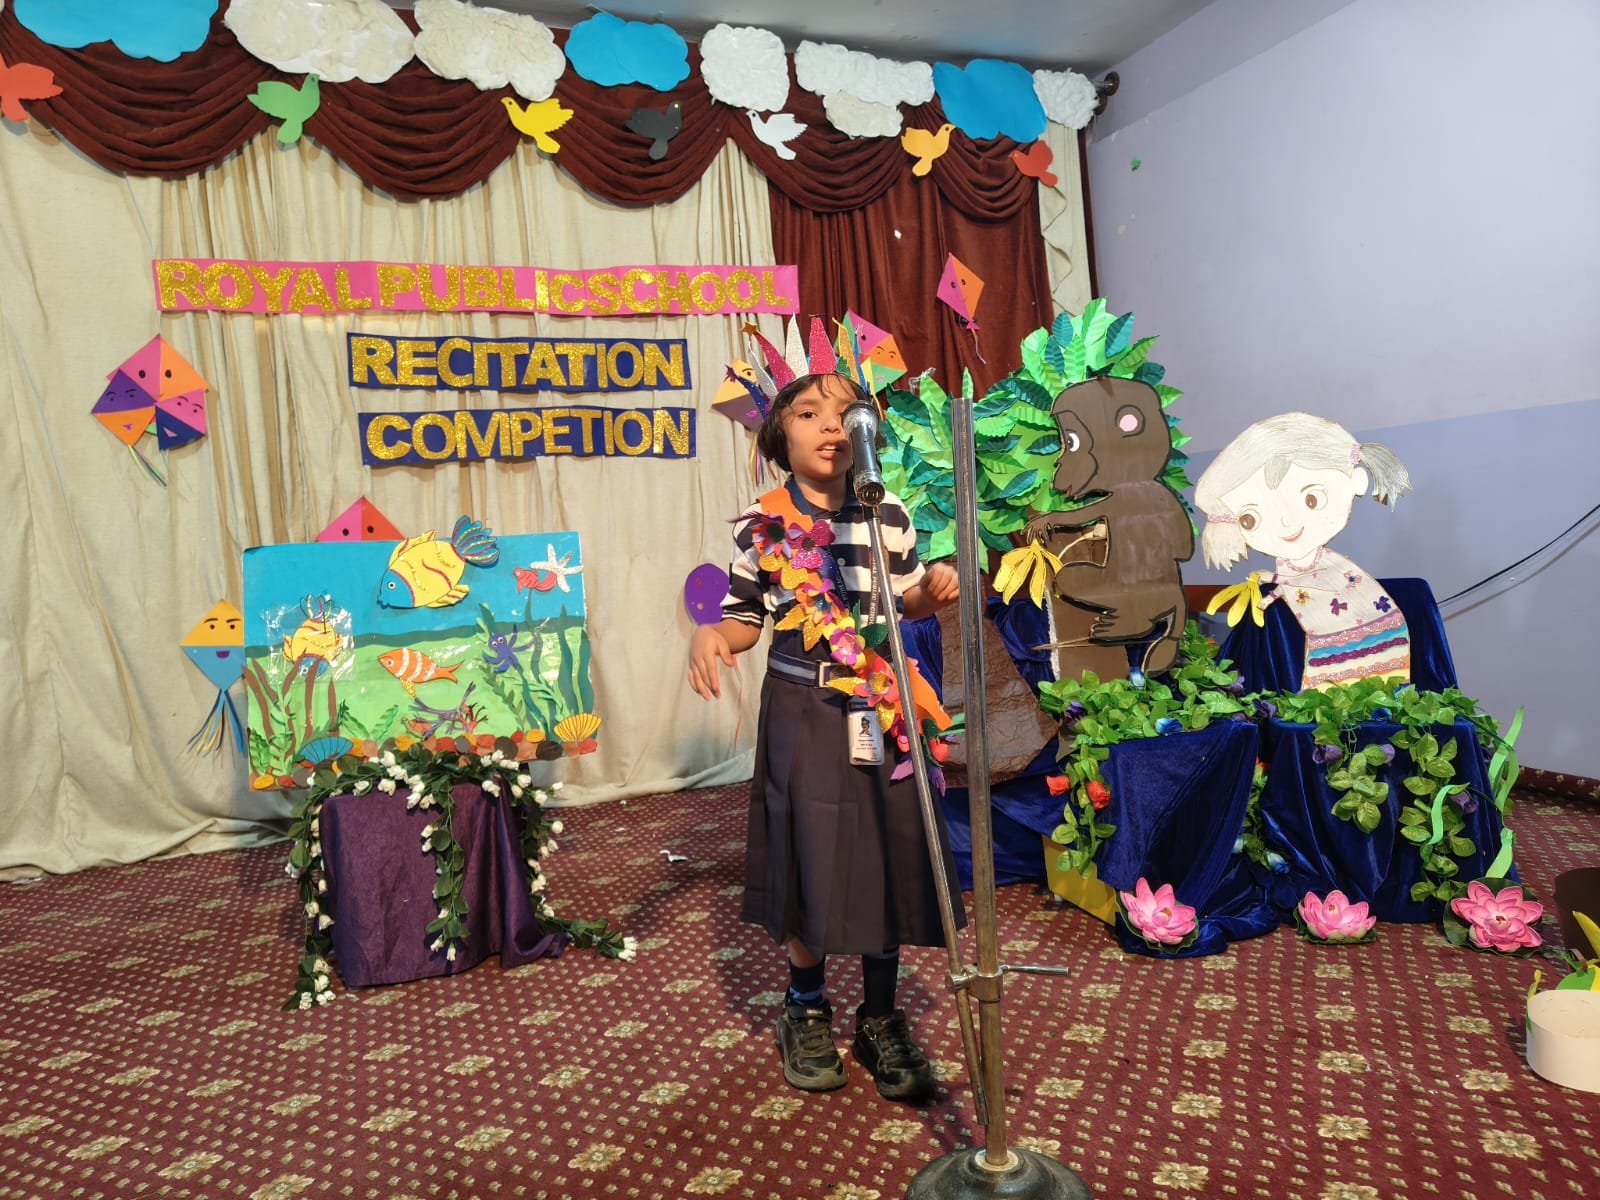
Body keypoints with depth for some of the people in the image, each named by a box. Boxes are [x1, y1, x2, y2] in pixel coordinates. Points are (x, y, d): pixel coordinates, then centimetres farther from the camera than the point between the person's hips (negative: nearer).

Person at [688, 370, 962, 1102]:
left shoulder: (888, 516, 1)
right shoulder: (763, 525, -5)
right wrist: (709, 636, -21)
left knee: (889, 858, 6)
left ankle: (881, 1020, 26)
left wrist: (936, 588, -8)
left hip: (882, 711, 2)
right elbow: (745, 620, 1)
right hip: (804, 713, -2)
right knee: (809, 859, 4)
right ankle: (807, 1013, 30)